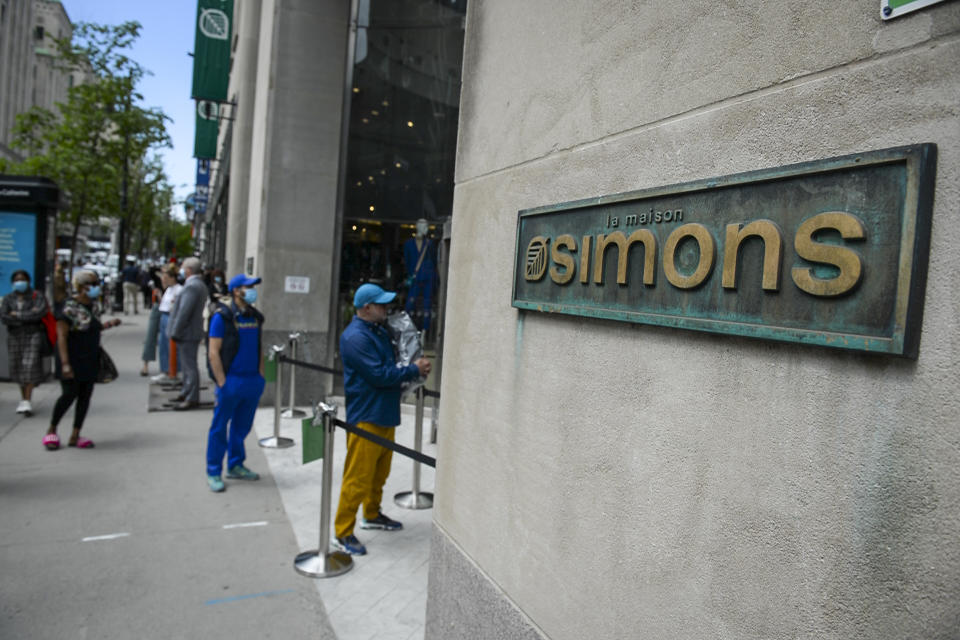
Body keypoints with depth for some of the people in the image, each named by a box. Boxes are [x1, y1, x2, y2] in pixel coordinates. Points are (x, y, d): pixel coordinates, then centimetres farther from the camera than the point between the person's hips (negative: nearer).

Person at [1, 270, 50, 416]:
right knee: (18, 368, 9)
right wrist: (28, 317, -16)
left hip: (34, 335, -4)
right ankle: (23, 398, 25)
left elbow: (40, 313, -20)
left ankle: (27, 402, -15)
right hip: (15, 337, 4)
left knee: (30, 366, -13)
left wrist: (18, 315, -12)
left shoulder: (38, 296, -3)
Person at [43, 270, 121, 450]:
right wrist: (65, 363, -24)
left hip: (90, 359, 7)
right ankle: (51, 431, 17)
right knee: (70, 394, -6)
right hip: (72, 359, -7)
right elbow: (61, 336, -18)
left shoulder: (95, 305, 8)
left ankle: (75, 436, 13)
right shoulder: (70, 307, -15)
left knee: (85, 396, 5)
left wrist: (108, 324, 1)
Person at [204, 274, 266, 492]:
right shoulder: (222, 316, -9)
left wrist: (261, 376, 9)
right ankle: (213, 472, 15)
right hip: (231, 380, -6)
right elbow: (213, 352, -11)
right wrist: (222, 383, -14)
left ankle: (235, 466, 29)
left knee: (242, 426, 15)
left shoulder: (255, 316, 10)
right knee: (220, 427, 4)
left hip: (253, 381, 6)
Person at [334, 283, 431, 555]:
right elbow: (379, 375, -23)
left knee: (379, 472, 22)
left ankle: (372, 515, 39)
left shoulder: (378, 330, 11)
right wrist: (414, 370, -14)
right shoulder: (355, 337, -19)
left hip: (385, 414, 10)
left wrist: (413, 367, 2)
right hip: (365, 416, -10)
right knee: (358, 477, -2)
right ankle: (343, 532, 10)